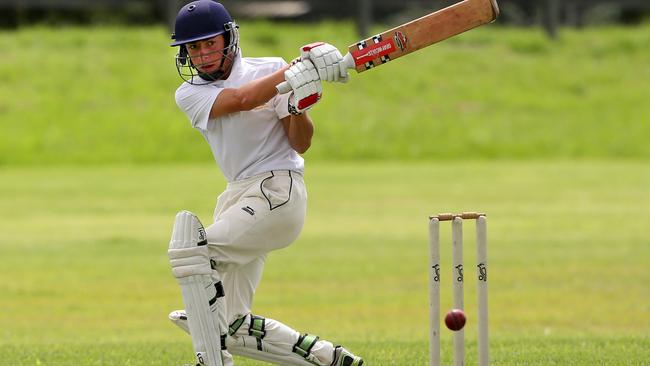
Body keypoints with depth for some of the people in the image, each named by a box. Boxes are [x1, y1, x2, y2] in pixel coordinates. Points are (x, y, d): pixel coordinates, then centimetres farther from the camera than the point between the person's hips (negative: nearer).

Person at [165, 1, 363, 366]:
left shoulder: (270, 69, -2)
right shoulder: (190, 94, 7)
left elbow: (301, 144, -3)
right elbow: (242, 100, -14)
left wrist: (300, 108, -23)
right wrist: (300, 69, -22)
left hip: (278, 191, -6)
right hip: (240, 196, 7)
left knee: (190, 249, -25)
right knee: (233, 328, 6)